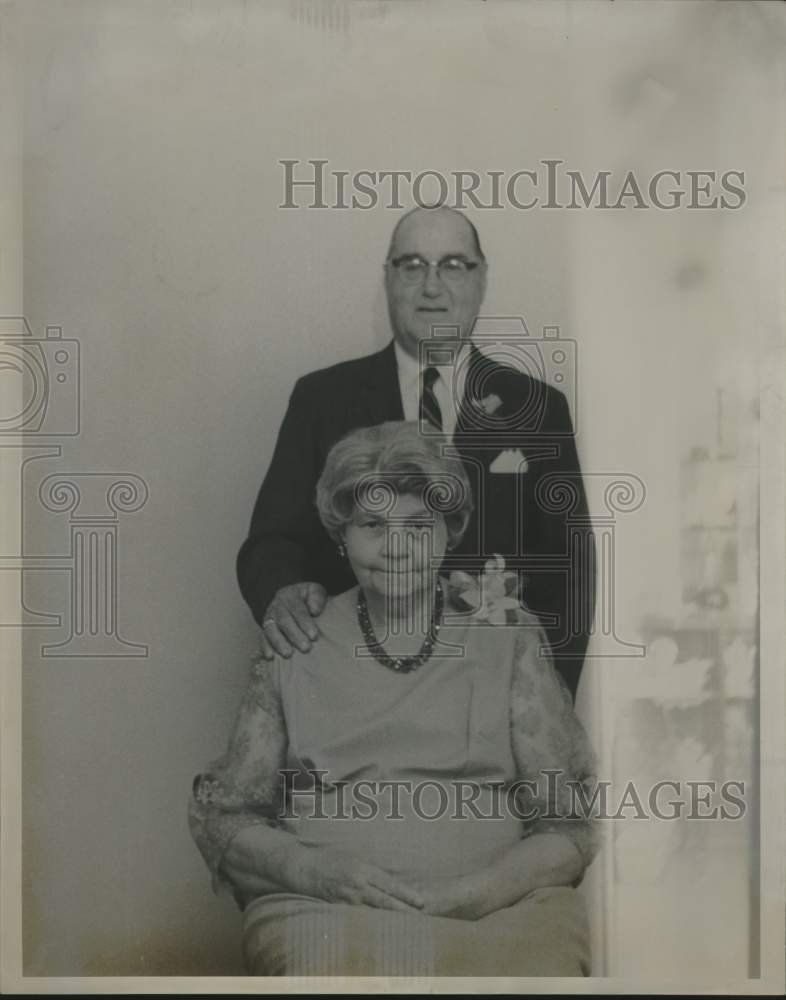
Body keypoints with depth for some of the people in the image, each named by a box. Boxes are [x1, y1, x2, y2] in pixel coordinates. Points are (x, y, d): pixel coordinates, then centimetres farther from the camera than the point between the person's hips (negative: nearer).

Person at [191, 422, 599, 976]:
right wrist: (310, 869, -8)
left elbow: (570, 825, 7)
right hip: (326, 911, 0)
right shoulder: (295, 648, 12)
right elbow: (220, 816, 12)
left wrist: (465, 895, -11)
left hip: (496, 908, 1)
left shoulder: (509, 638, 11)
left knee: (544, 946, -32)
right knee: (324, 956, -34)